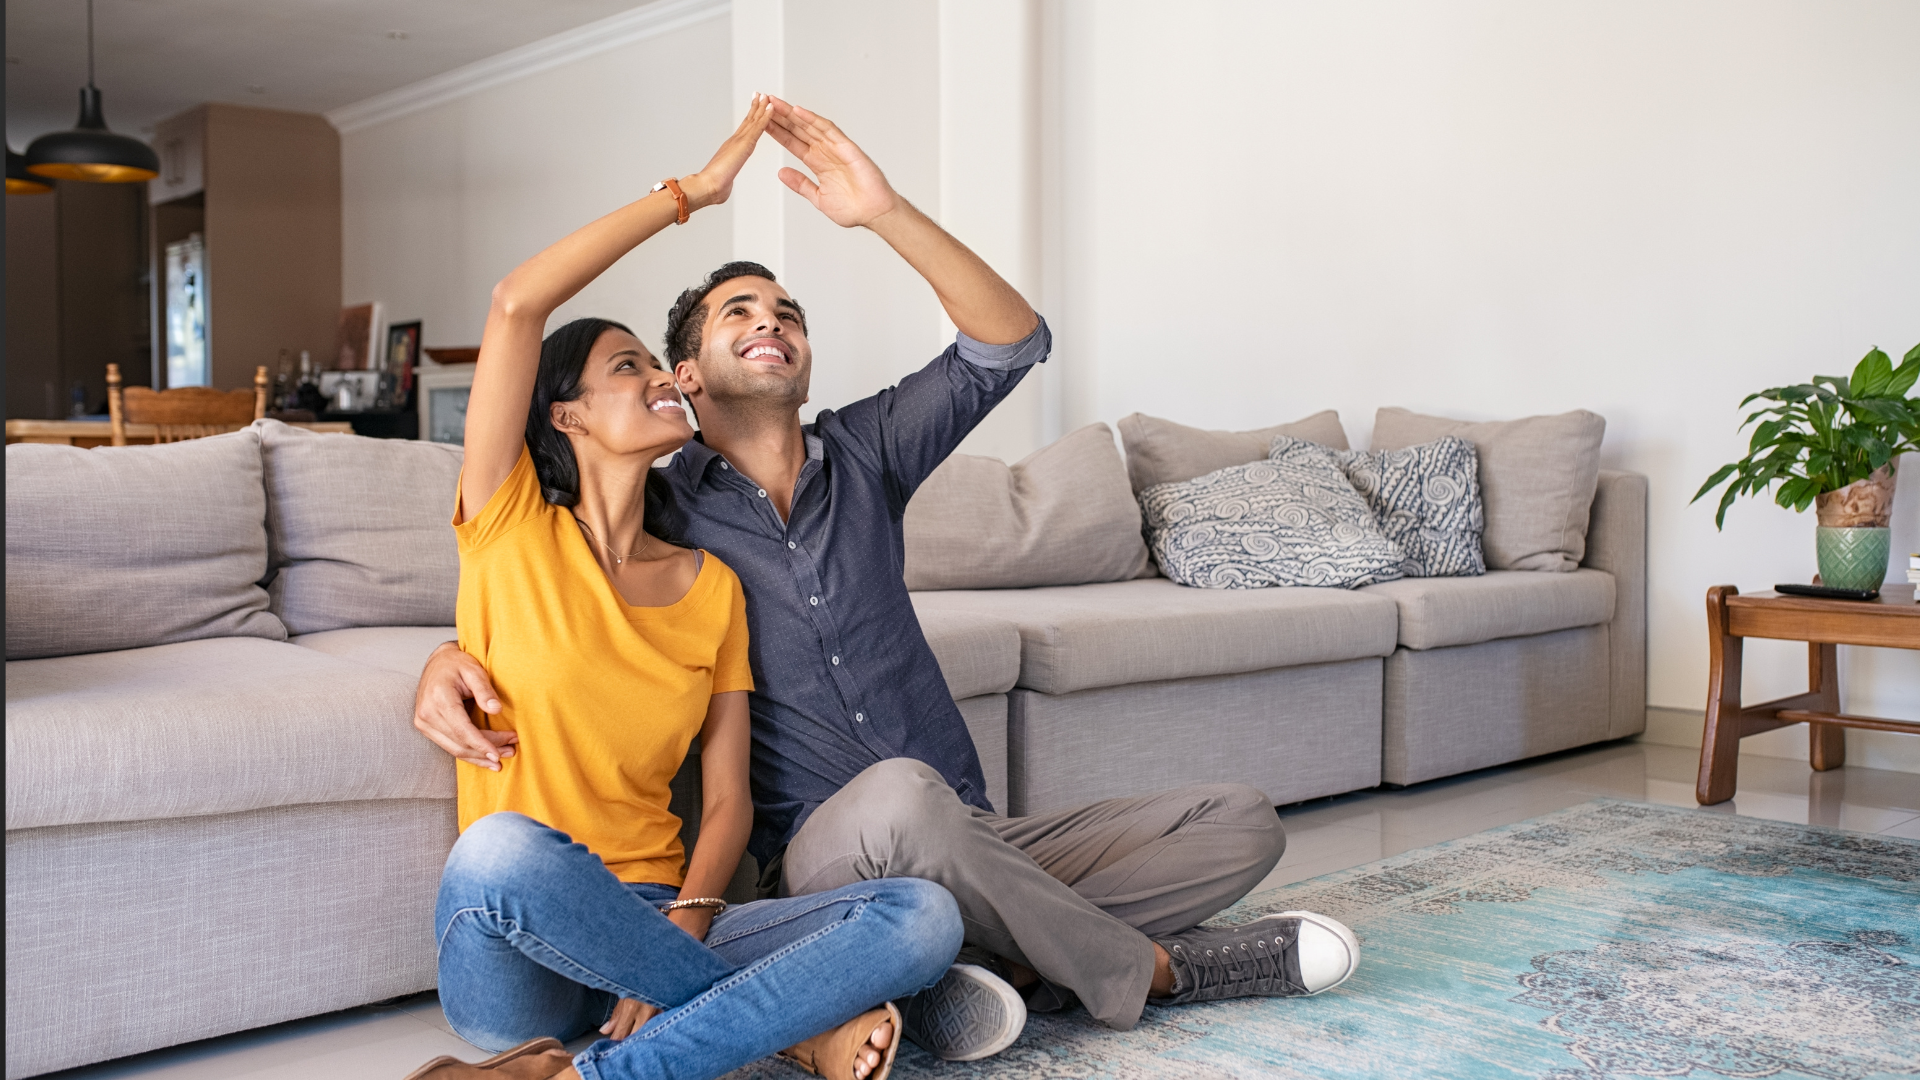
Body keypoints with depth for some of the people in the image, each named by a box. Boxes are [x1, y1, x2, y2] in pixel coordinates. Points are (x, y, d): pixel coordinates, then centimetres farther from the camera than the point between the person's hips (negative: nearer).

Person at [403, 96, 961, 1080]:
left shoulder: (713, 585, 11)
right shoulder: (511, 532, 2)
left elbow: (727, 798, 5)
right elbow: (515, 303, -11)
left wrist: (686, 928, -15)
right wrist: (690, 192, -4)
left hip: (653, 938, 3)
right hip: (516, 962, -3)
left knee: (925, 915, -19)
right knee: (501, 849, -39)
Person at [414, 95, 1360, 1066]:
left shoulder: (862, 451, 11)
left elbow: (1010, 344, 1)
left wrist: (886, 211, -10)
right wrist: (448, 661, -11)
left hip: (968, 844, 4)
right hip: (824, 864, -4)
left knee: (1241, 821, -7)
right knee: (899, 793, -41)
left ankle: (1006, 961, -18)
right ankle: (1146, 971, -16)